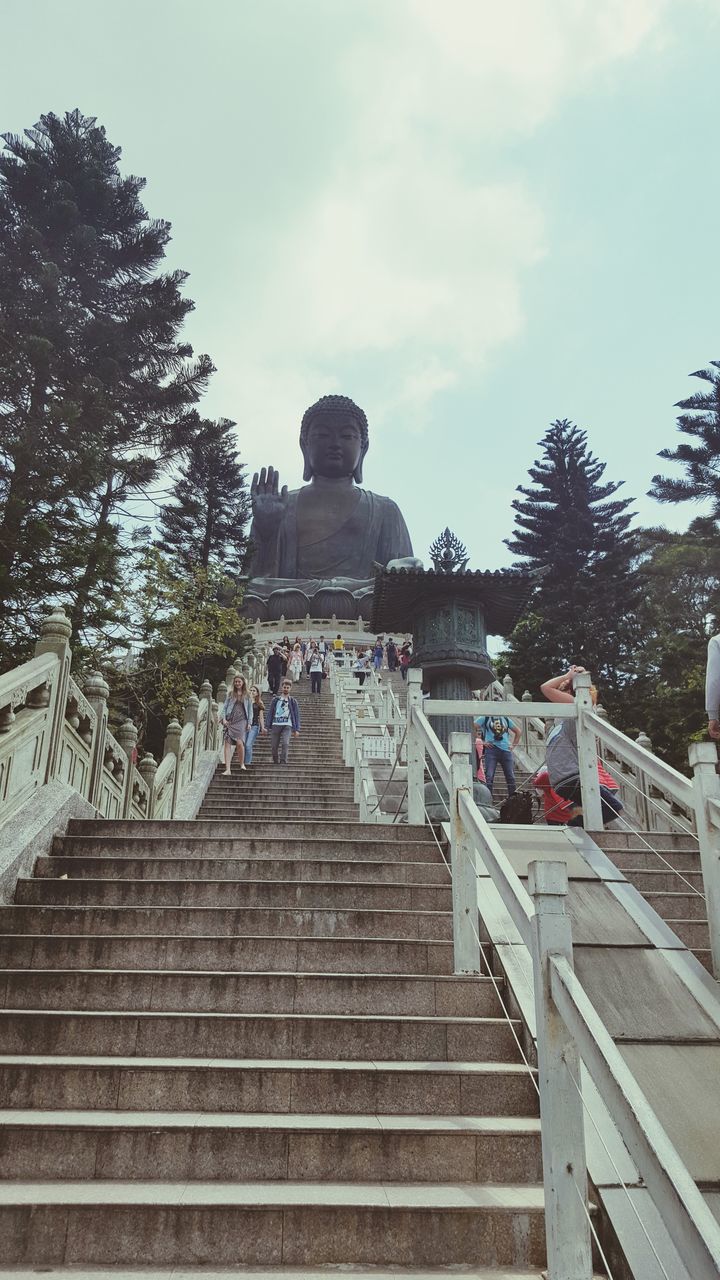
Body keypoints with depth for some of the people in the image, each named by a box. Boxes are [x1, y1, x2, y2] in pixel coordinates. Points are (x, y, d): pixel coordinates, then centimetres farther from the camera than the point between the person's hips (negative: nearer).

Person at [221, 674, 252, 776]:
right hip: (230, 721, 1)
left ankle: (242, 764, 7)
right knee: (227, 743, -9)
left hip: (241, 721, -1)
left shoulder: (247, 695, 12)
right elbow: (225, 707, 10)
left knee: (239, 742, -16)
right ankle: (227, 769, -13)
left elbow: (250, 710, 12)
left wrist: (249, 722, 4)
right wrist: (224, 718, -3)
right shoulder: (230, 694, 13)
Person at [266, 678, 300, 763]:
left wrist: (297, 729, 1)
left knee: (285, 743, -21)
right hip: (276, 725, 2)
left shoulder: (293, 701, 11)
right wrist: (268, 726, 2)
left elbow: (297, 715, 9)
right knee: (274, 746, 2)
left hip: (287, 725, -2)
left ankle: (283, 762, -21)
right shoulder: (275, 700, 13)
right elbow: (270, 713, 12)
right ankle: (276, 762, 16)